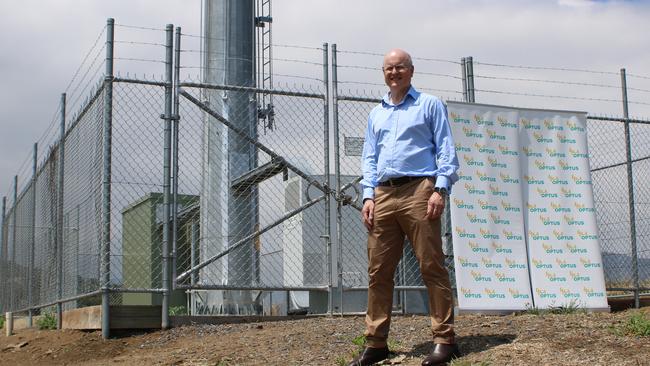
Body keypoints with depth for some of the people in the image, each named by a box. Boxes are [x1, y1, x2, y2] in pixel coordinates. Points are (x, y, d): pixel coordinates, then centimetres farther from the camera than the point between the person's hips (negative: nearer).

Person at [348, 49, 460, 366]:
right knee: (378, 271, 2)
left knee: (432, 266, -7)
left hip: (418, 191, -5)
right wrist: (368, 195, 6)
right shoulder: (376, 114, 23)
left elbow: (446, 149, 2)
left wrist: (441, 189, -11)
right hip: (383, 195, 5)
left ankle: (444, 340, -3)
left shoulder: (429, 104, 9)